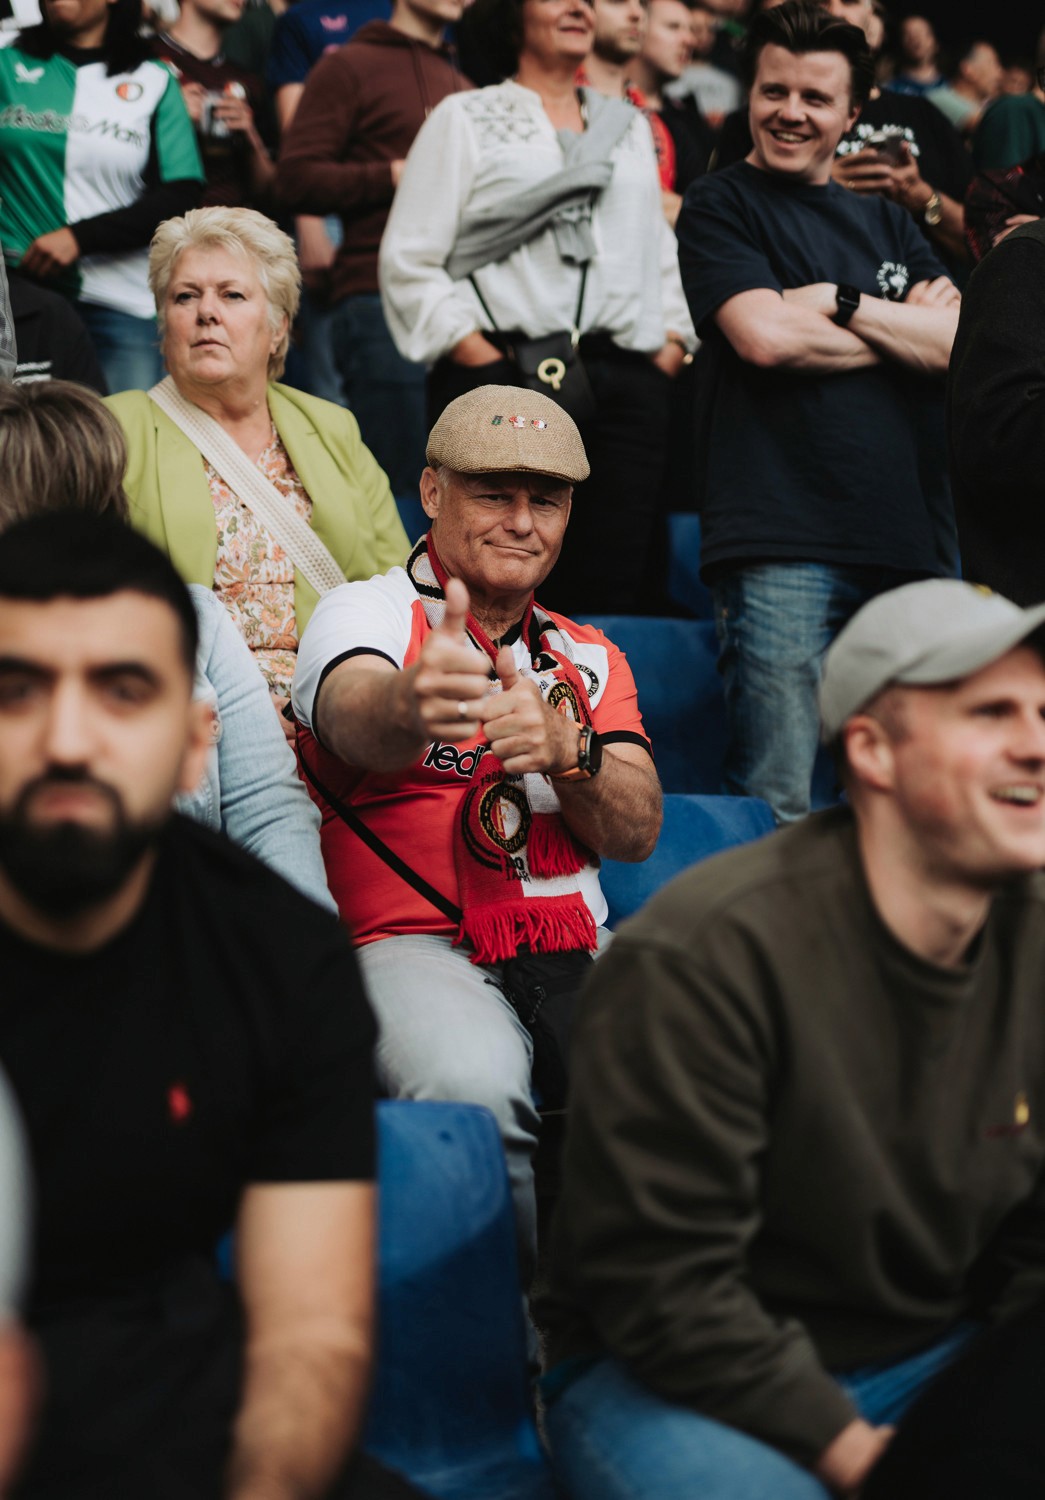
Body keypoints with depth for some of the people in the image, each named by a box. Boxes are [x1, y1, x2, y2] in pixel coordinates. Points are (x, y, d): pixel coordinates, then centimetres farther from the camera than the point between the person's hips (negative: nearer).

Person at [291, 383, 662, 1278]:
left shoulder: (590, 659, 21)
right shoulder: (365, 614, 6)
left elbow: (637, 832, 6)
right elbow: (356, 719, -21)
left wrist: (568, 751, -17)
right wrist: (409, 708, -47)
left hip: (576, 950, 4)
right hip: (416, 941, -4)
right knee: (474, 1082, -36)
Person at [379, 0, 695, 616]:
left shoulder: (630, 125, 24)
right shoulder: (466, 118, 9)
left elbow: (662, 258, 26)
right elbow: (408, 262, 1)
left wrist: (669, 350, 8)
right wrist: (485, 362, -9)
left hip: (626, 386, 4)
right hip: (504, 375, -4)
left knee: (613, 589, -3)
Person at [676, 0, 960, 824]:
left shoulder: (885, 223, 21)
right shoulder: (722, 207, 7)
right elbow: (765, 336, -10)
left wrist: (841, 302, -6)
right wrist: (907, 329, 2)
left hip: (913, 538, 5)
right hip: (786, 545, -5)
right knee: (776, 806, -8)